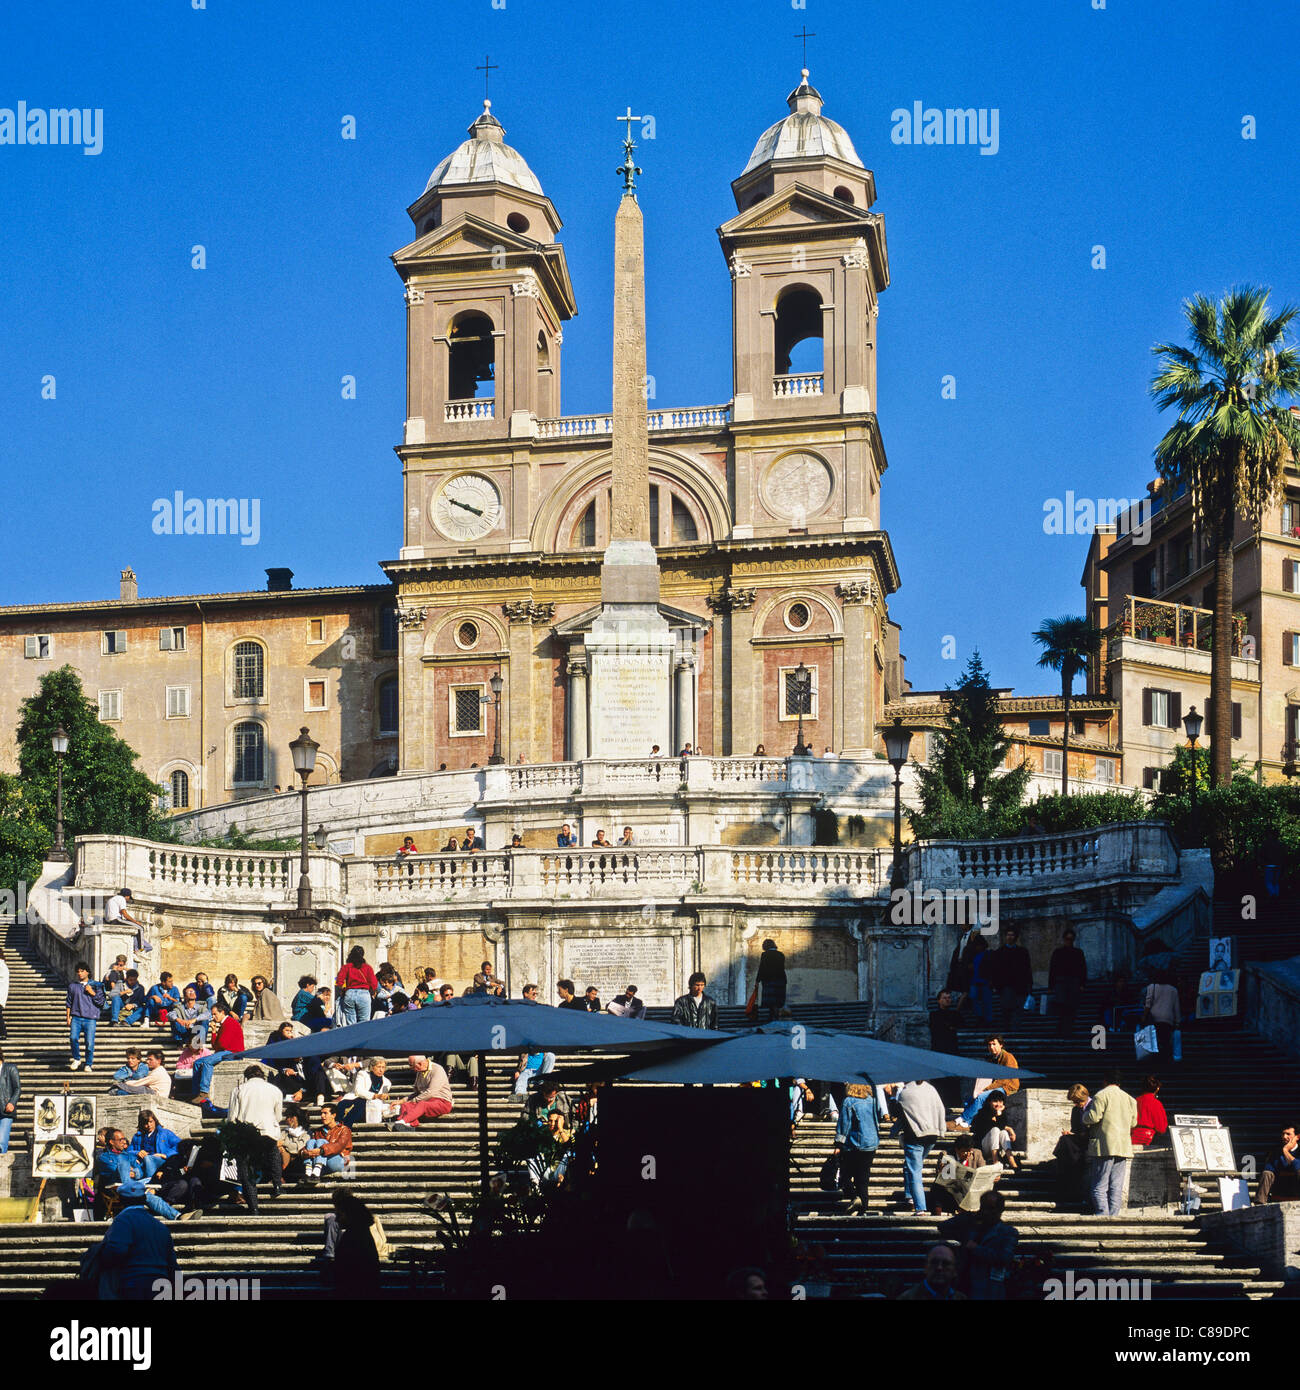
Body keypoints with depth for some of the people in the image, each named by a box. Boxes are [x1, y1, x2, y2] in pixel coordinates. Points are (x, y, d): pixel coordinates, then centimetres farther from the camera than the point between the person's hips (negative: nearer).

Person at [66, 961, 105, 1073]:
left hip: (90, 1018, -1)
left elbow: (101, 1002, 7)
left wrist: (92, 993, -6)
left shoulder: (95, 985, 9)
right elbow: (69, 1003, 17)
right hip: (76, 1017, 1)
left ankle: (88, 1064, 9)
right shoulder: (73, 986, 14)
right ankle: (76, 1059, 5)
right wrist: (68, 1017, 9)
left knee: (89, 1042, -6)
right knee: (73, 1038, -17)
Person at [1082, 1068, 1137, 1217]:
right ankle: (1114, 1216, 3)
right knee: (1116, 1187, 7)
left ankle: (1103, 1218, -13)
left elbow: (1092, 1118, -13)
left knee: (1099, 1186, -4)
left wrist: (1085, 1113, 8)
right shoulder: (1130, 1099, 14)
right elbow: (1133, 1122, 18)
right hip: (1124, 1147, 6)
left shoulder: (1101, 1096, -5)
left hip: (1104, 1147, -6)